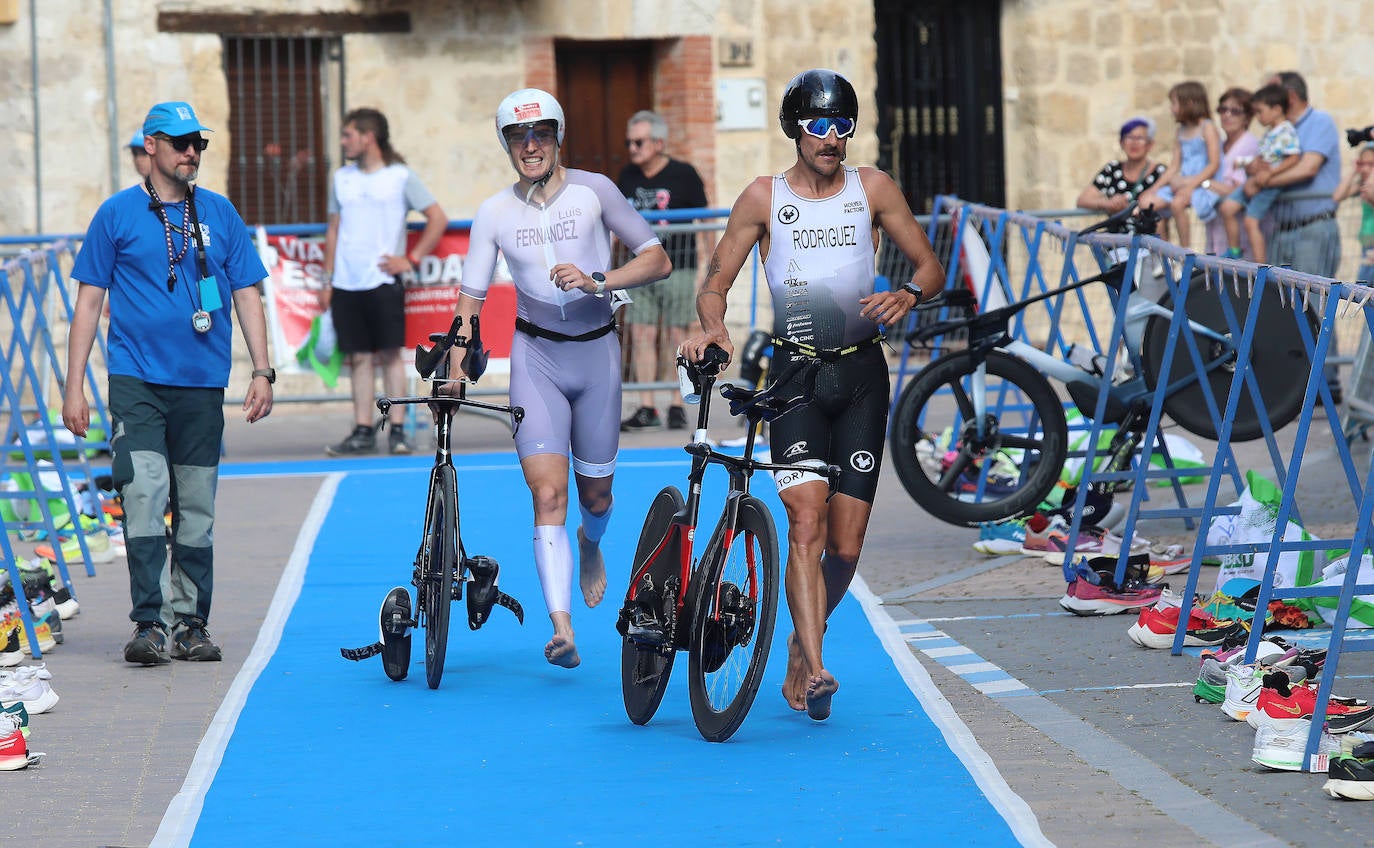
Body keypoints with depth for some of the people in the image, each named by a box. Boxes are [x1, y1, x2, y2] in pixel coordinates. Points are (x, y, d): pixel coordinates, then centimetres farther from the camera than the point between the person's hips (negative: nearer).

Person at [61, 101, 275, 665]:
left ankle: (192, 625, 14)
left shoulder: (220, 214, 10)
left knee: (197, 510, 6)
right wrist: (74, 386, -1)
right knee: (144, 497, -14)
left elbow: (247, 296, 12)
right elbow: (89, 301, 4)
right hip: (137, 381, -2)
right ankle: (149, 624, -11)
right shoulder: (117, 214, 3)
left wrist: (262, 371, 2)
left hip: (203, 385, 3)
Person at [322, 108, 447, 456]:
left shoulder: (400, 176, 0)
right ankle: (363, 431, 7)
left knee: (390, 354, -5)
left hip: (384, 282, -4)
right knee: (359, 357, 4)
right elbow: (334, 229, 17)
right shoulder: (341, 178, 13)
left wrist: (410, 260, -6)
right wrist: (327, 280, 11)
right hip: (346, 284, 4)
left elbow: (438, 219, 0)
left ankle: (398, 429, -1)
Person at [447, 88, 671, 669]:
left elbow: (658, 260, -7)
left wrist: (596, 281, -22)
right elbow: (471, 298, 2)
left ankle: (590, 545, 51)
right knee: (547, 494, -15)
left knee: (595, 492, 13)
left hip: (595, 350, 0)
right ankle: (561, 629, -21)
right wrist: (455, 375, -9)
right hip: (535, 355, 0)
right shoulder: (495, 213, -2)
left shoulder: (593, 190, -7)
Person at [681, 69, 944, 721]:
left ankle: (801, 649, 26)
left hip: (862, 373, 2)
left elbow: (930, 265, 9)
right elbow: (715, 282, 2)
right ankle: (816, 670, -23)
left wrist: (908, 295, -14)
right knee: (807, 519, -20)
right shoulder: (765, 197, 2)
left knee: (846, 545, 2)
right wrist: (712, 326, -20)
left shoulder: (872, 189, 5)